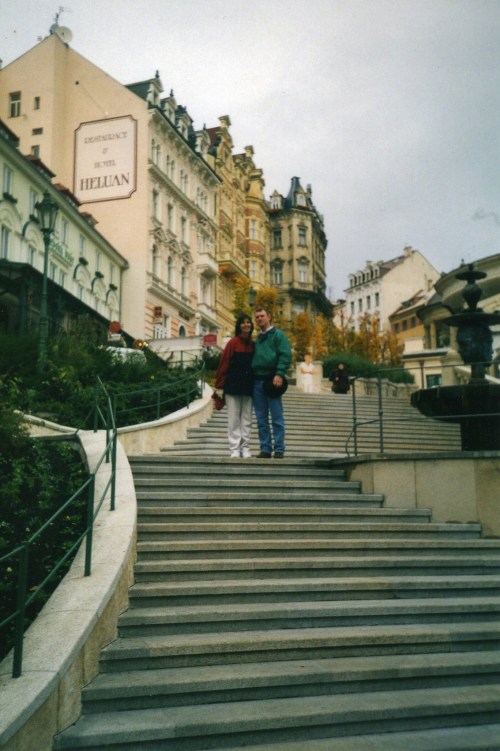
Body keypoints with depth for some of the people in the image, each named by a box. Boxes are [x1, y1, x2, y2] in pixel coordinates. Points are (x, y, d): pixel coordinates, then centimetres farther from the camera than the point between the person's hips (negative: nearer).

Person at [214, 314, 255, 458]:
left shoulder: (253, 344, 8)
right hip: (233, 386, -4)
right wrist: (219, 386, -9)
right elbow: (223, 365, -5)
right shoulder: (232, 343, -4)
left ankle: (245, 448, 12)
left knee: (246, 419, 6)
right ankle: (234, 449, 5)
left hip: (248, 387, 4)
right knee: (234, 419, 1)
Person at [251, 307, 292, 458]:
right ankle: (265, 449, 11)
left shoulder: (278, 335, 2)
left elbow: (285, 355, -9)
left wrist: (279, 374, -19)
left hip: (272, 380, -6)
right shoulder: (257, 340, 21)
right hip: (257, 381, 6)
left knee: (277, 418, -4)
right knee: (261, 419, 6)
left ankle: (279, 450, 0)